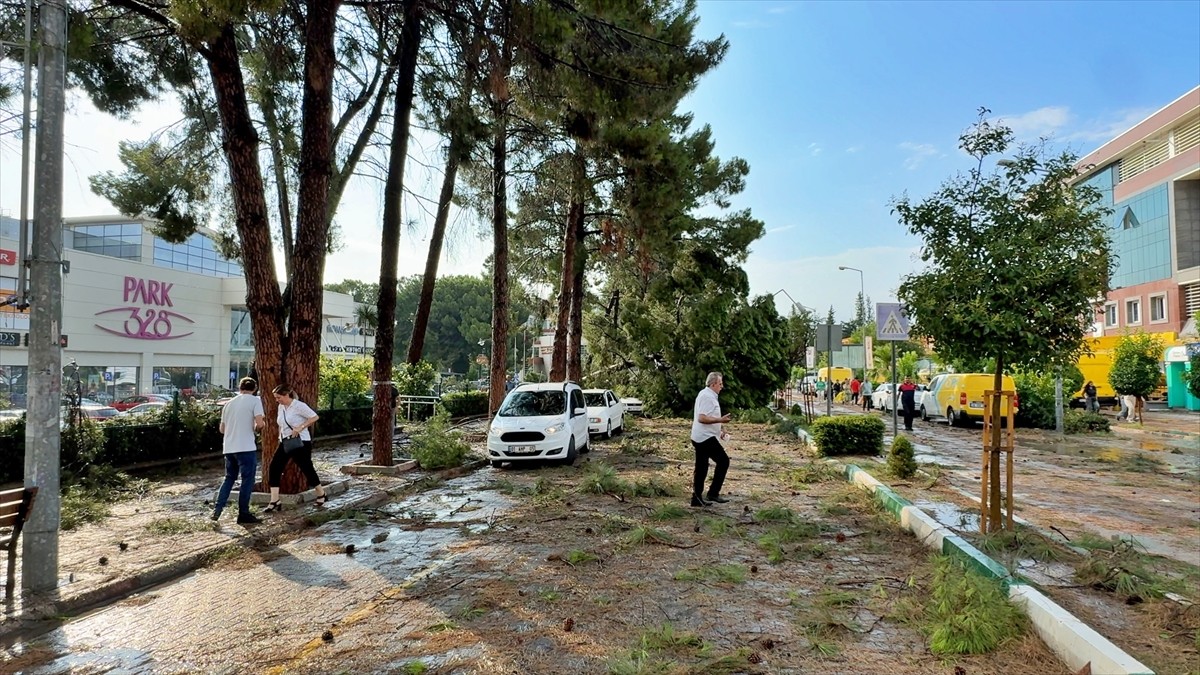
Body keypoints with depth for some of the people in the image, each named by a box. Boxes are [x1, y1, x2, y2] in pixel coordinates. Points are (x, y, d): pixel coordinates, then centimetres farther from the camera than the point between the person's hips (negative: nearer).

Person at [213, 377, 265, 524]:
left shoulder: (229, 403, 15)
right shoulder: (255, 400, -4)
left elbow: (222, 429, 19)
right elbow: (259, 423, -15)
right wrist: (256, 427, 7)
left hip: (229, 447, 6)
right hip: (246, 447, -6)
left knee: (229, 478, 19)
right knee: (247, 480, 2)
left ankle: (217, 509, 12)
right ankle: (243, 514, 5)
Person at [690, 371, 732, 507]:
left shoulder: (705, 394, 18)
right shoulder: (708, 397, -16)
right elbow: (702, 418, -25)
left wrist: (719, 431, 24)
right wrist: (720, 419, -25)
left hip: (700, 438, 11)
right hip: (706, 437, -11)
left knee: (701, 468, 12)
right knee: (723, 461, -7)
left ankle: (697, 498, 16)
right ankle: (713, 493, -6)